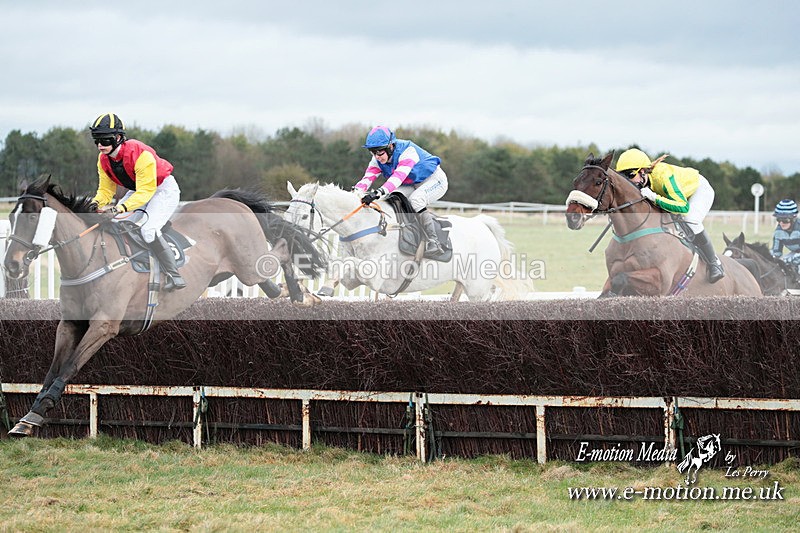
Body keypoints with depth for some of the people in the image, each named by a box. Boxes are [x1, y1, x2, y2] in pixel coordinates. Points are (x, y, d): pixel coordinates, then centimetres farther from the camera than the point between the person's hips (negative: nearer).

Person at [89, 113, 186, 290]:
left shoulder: (141, 155, -34)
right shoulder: (104, 159, -10)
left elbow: (145, 192, -36)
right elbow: (105, 190, -2)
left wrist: (119, 208, -48)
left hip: (163, 189, -8)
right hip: (137, 191, 8)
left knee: (149, 231, -28)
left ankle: (175, 277, -23)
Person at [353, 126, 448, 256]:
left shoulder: (407, 151, -33)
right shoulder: (377, 160, -11)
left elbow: (399, 176, -47)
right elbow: (368, 178, -24)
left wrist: (378, 192, -62)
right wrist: (356, 192, -47)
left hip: (435, 181, -7)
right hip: (413, 185, 7)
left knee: (415, 199, -34)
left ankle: (433, 242, -32)